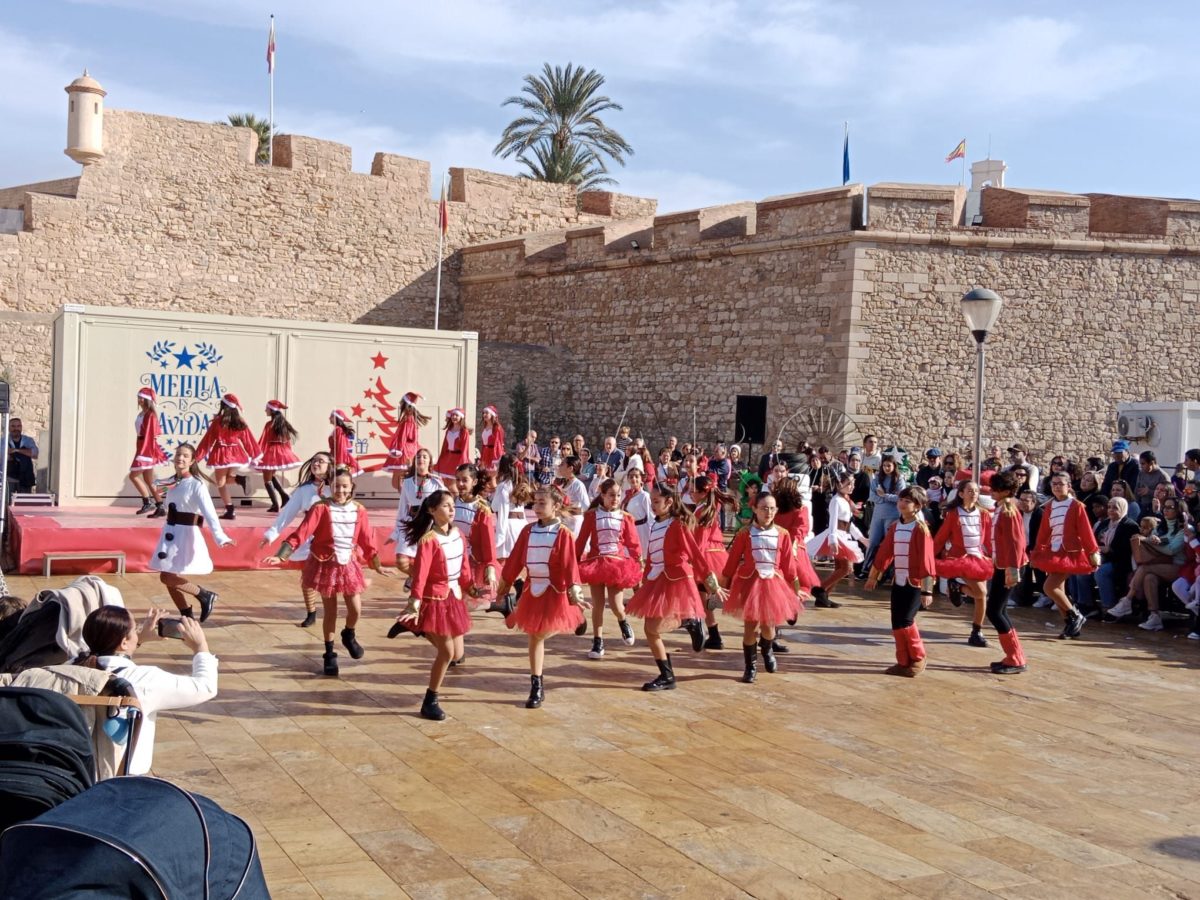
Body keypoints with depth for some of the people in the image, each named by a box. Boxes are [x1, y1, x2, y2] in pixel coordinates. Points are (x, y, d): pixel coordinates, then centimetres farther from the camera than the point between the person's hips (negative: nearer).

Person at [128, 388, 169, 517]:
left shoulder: (150, 415, -13)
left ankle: (148, 502, -4)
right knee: (148, 479, 9)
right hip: (142, 448, 9)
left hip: (147, 449, -9)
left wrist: (143, 452, -20)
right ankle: (160, 508, 11)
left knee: (133, 476, -9)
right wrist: (140, 451, 15)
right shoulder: (141, 414, 13)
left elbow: (151, 434, -17)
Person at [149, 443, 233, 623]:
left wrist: (220, 537, -34)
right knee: (168, 578, 8)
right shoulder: (172, 482, 9)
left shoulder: (196, 484, -14)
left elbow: (209, 512, -25)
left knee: (167, 577, -13)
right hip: (170, 533, 8)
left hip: (186, 533, -8)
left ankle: (205, 595, 4)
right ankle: (187, 617, 20)